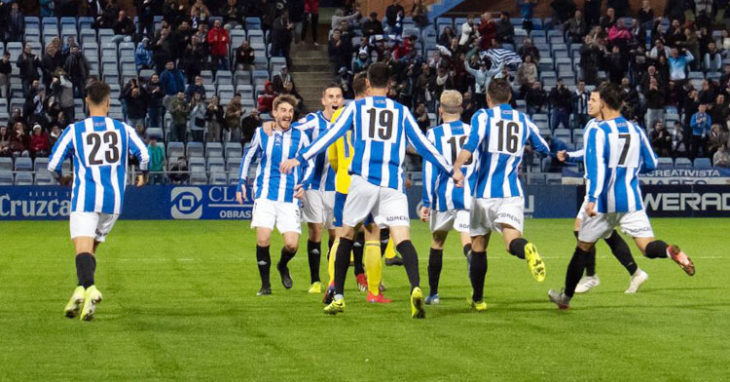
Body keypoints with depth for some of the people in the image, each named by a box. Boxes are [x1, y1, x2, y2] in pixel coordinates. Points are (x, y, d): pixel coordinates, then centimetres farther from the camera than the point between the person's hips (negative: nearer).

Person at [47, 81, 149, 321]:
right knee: (91, 248, 16)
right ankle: (82, 293, 8)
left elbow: (53, 163, 2)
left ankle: (87, 287, -38)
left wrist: (62, 179, 24)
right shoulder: (123, 129, 6)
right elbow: (144, 155, -1)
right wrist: (142, 175, 21)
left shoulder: (74, 130, 2)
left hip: (84, 196, -3)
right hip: (113, 198, 3)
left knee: (82, 247, -12)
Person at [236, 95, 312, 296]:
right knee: (263, 240, -14)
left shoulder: (299, 136, 1)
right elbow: (248, 157, 17)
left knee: (292, 244, -8)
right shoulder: (261, 133, 3)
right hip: (265, 195, 0)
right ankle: (265, 284, 3)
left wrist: (304, 184, -2)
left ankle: (283, 266, 27)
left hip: (290, 198, 0)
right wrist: (242, 182, 10)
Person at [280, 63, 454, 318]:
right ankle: (416, 288, -34)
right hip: (393, 183, 1)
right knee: (402, 238, -10)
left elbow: (331, 135, 3)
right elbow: (423, 145, 15)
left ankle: (338, 297, 14)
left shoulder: (356, 107, 11)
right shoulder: (401, 111, 15)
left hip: (363, 179, 0)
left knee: (347, 234, 14)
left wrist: (300, 159, 3)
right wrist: (451, 170, 22)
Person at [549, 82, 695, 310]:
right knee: (647, 246, -3)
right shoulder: (636, 131, 7)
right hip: (632, 201, 3)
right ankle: (671, 252, -38)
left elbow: (595, 166, -22)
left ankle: (565, 297, 25)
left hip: (604, 203, -3)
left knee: (583, 249, 13)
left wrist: (591, 199, -28)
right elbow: (651, 164, 15)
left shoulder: (596, 132, -9)